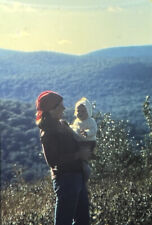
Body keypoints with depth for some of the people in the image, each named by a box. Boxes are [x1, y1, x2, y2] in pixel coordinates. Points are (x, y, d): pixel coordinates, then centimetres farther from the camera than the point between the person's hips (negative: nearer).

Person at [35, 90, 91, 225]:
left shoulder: (62, 124, 11)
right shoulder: (48, 133, -15)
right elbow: (53, 161, -21)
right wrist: (79, 155, -17)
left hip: (78, 176, 9)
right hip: (65, 179, -9)